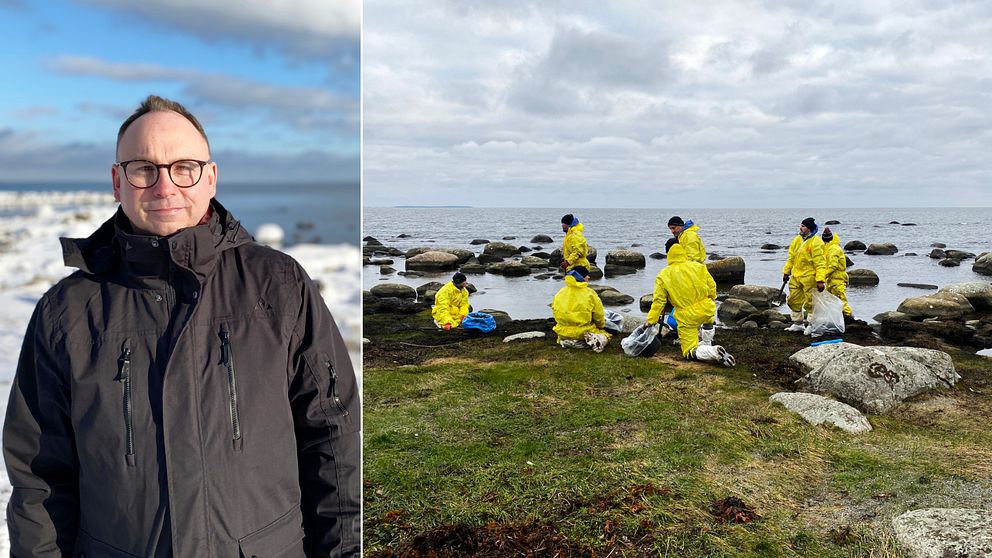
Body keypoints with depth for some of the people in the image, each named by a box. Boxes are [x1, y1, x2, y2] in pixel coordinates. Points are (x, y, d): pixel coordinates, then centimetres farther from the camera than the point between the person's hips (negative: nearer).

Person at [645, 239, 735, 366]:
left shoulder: (663, 276, -7)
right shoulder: (699, 267, -1)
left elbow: (658, 301, -7)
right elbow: (712, 288, 8)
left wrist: (651, 320, 2)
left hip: (687, 318, -3)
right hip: (707, 310, 3)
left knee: (690, 352, 4)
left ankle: (713, 352, -23)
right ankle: (707, 343, 38)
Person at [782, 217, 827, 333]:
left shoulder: (816, 243, -15)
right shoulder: (797, 240, 8)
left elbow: (820, 263, -18)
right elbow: (791, 257, 17)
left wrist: (820, 280, -24)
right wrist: (786, 272, 17)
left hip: (809, 277, -8)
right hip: (796, 276, 8)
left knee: (810, 302, 1)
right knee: (793, 300, 13)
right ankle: (797, 323, 27)